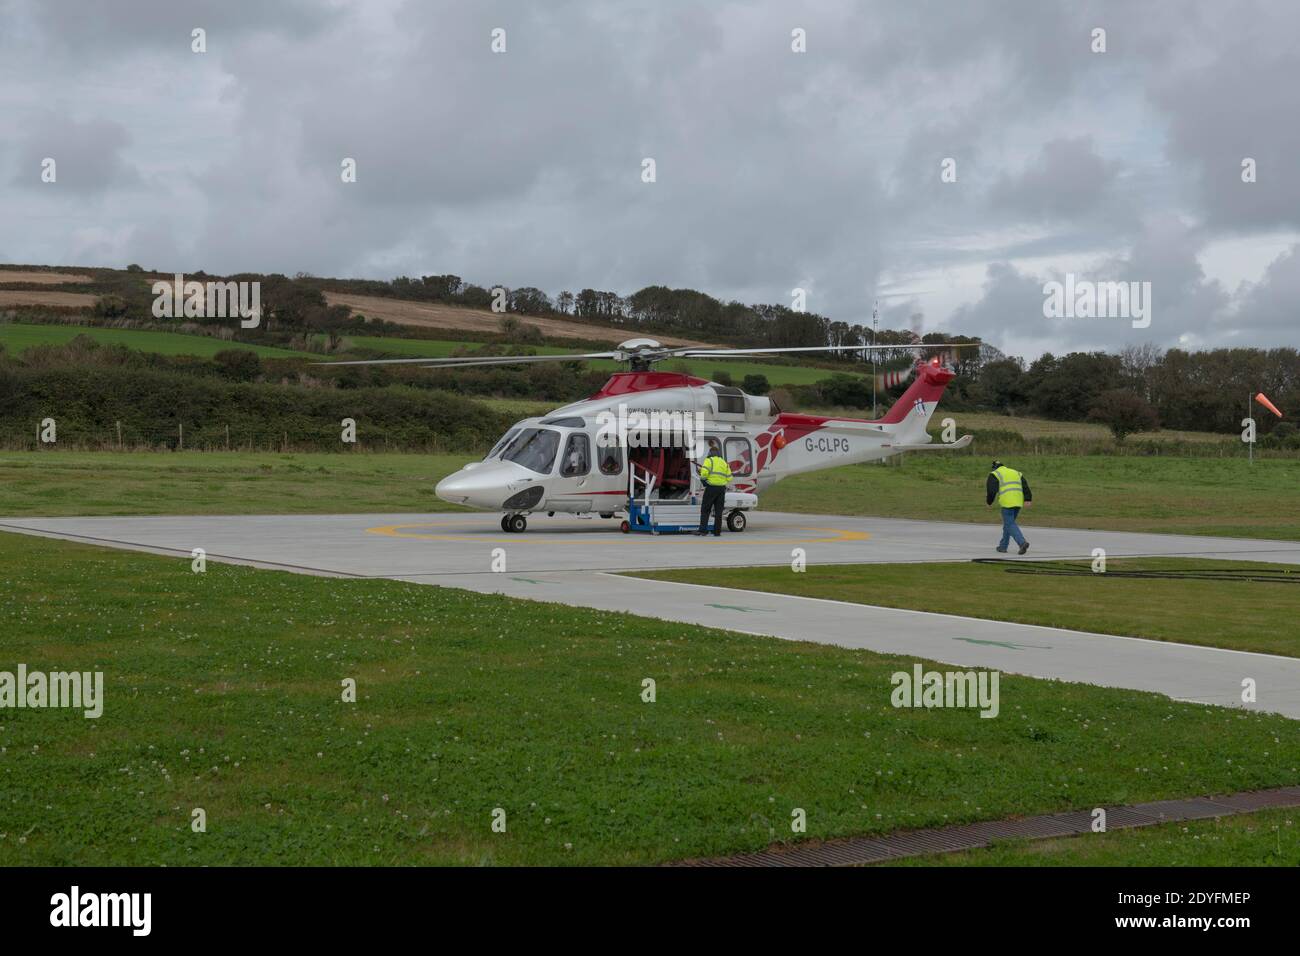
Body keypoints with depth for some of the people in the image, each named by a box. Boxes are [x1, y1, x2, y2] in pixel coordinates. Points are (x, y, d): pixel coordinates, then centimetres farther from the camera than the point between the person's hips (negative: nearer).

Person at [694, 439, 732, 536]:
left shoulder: (709, 460, -2)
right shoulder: (724, 462, 16)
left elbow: (704, 473, -17)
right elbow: (729, 478, 11)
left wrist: (703, 479, 2)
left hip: (711, 487, -5)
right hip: (722, 488, 5)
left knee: (705, 509, 0)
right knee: (718, 511, 9)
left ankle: (703, 530, -8)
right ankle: (717, 531, 6)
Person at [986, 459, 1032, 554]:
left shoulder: (995, 474, 6)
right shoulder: (1015, 472, 25)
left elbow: (991, 490, -5)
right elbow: (1025, 485, 12)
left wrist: (989, 502, 10)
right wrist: (1027, 499, 4)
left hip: (1007, 503, -7)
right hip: (1018, 503, 7)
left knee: (1010, 525, -6)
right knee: (1008, 524, 19)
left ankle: (1022, 543, -24)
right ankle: (1003, 546, 24)